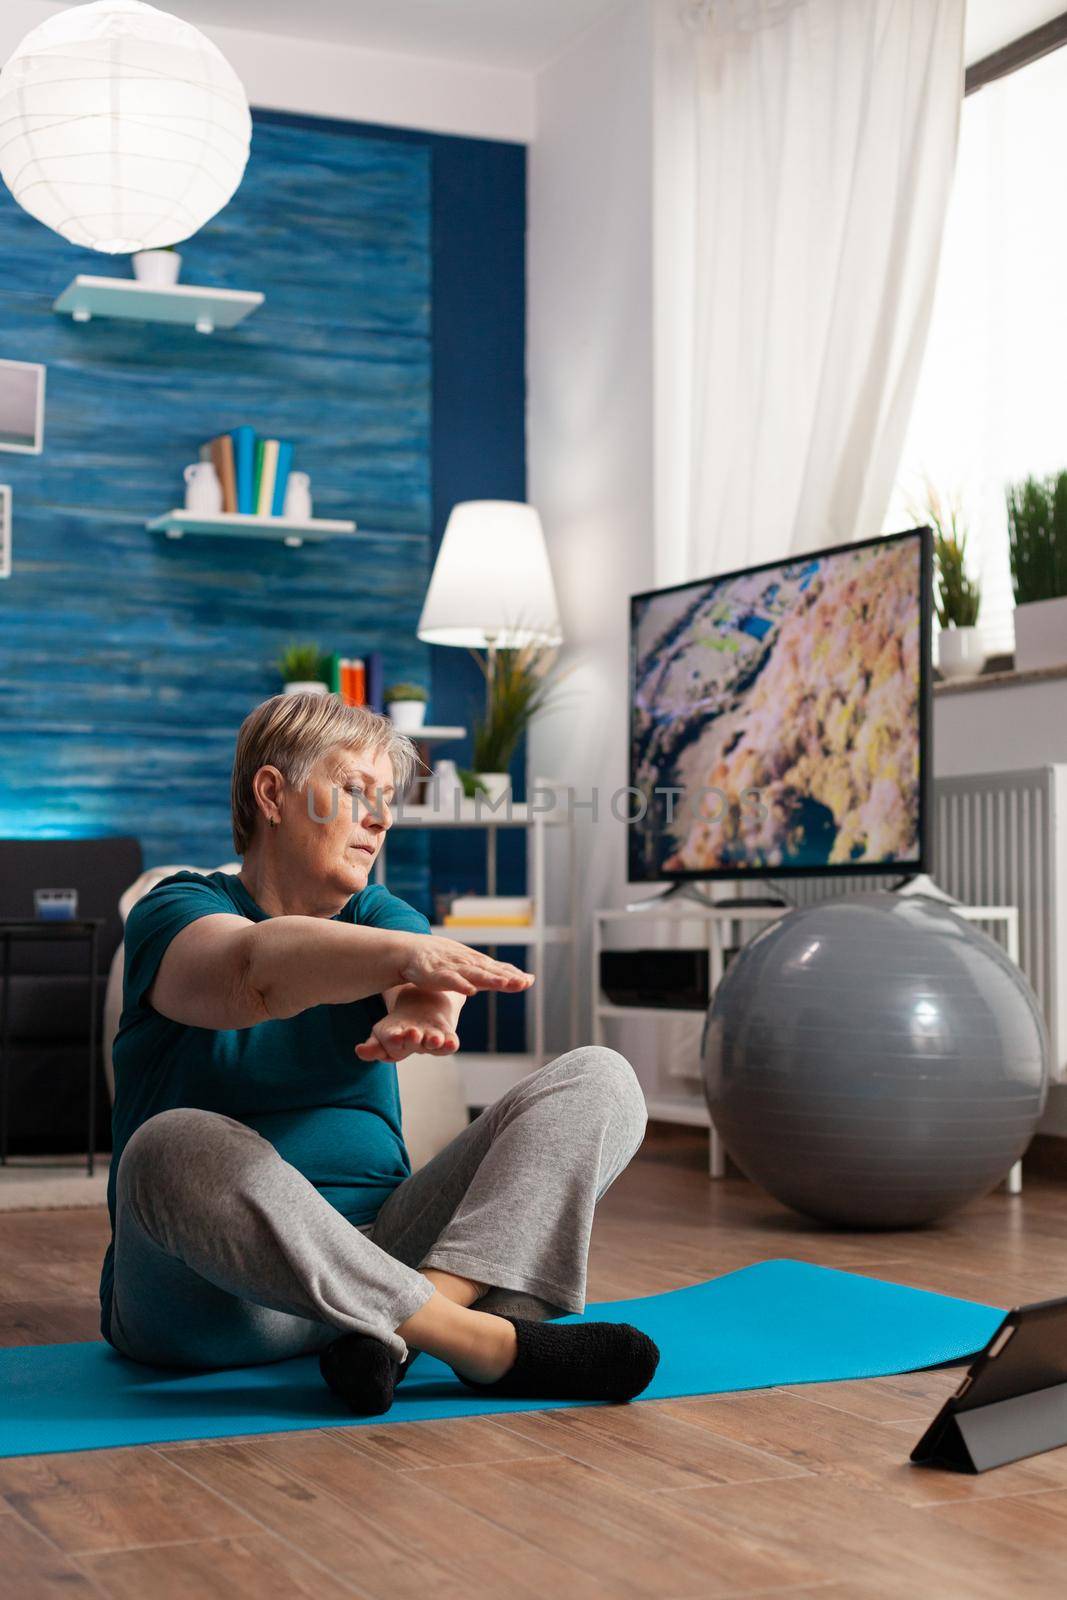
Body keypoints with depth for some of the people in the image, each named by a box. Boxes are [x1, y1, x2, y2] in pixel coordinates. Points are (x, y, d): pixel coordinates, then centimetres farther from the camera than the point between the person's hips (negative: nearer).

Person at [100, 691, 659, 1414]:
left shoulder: (380, 915, 14)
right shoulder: (178, 910, -1)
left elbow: (432, 978, -12)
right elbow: (256, 967, -27)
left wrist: (419, 1014, -37)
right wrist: (405, 953, -46)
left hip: (380, 1247, 5)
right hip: (221, 1295, -4)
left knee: (601, 1078, -7)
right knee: (175, 1147, -38)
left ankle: (429, 1304, -32)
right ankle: (485, 1340, -36)